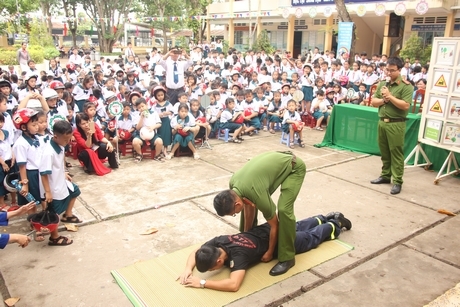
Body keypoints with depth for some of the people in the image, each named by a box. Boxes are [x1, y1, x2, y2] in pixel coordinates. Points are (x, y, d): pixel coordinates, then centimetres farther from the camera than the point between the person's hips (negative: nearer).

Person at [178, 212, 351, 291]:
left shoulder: (238, 255, -41)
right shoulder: (218, 241, -22)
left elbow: (233, 285, -54)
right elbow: (194, 253, -7)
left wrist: (202, 283, -49)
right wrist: (188, 269, -26)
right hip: (268, 229, 6)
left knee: (311, 238, 21)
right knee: (298, 228, 32)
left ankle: (335, 224, 43)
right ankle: (322, 219, 53)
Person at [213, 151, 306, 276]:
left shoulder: (258, 195, -36)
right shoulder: (233, 184, -16)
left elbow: (274, 225, -20)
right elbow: (249, 206, 3)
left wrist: (269, 253, -6)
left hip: (294, 167, -8)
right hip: (276, 161, 8)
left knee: (284, 210, -23)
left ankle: (286, 258, -7)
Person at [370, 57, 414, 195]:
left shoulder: (406, 86, -8)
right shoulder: (382, 84, 10)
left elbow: (405, 106, -17)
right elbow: (374, 102, 9)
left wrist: (390, 96, -15)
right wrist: (384, 100, -10)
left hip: (396, 124, -6)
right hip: (382, 122, 6)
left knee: (396, 153, -3)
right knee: (384, 152, 14)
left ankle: (397, 182, 2)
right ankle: (385, 175, 27)